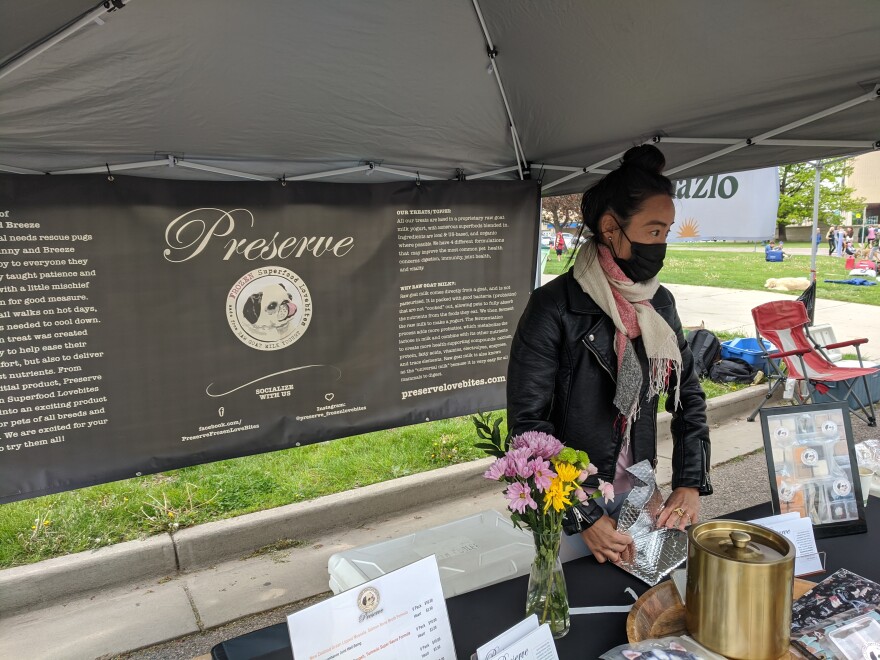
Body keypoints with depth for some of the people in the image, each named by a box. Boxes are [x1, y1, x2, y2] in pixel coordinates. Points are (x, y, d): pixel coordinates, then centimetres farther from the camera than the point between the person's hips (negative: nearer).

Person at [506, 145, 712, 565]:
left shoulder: (660, 303, 0)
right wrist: (584, 517, -21)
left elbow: (688, 394, 7)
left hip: (638, 495, 6)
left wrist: (690, 483, -4)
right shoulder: (554, 306, -20)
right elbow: (528, 423, -20)